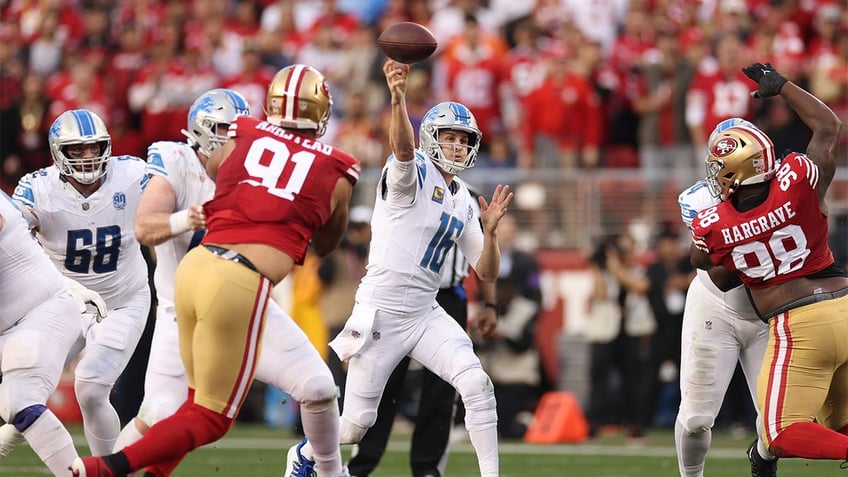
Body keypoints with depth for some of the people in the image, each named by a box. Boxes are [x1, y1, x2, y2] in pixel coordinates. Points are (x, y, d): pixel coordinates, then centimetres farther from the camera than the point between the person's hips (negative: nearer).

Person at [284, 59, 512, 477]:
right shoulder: (413, 173, -9)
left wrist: (490, 230, -7)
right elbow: (403, 148, -35)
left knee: (476, 385, -16)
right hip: (381, 313, -6)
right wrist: (398, 97, -54)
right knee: (356, 424, 2)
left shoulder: (463, 202, 12)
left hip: (426, 315, 6)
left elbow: (487, 274, 12)